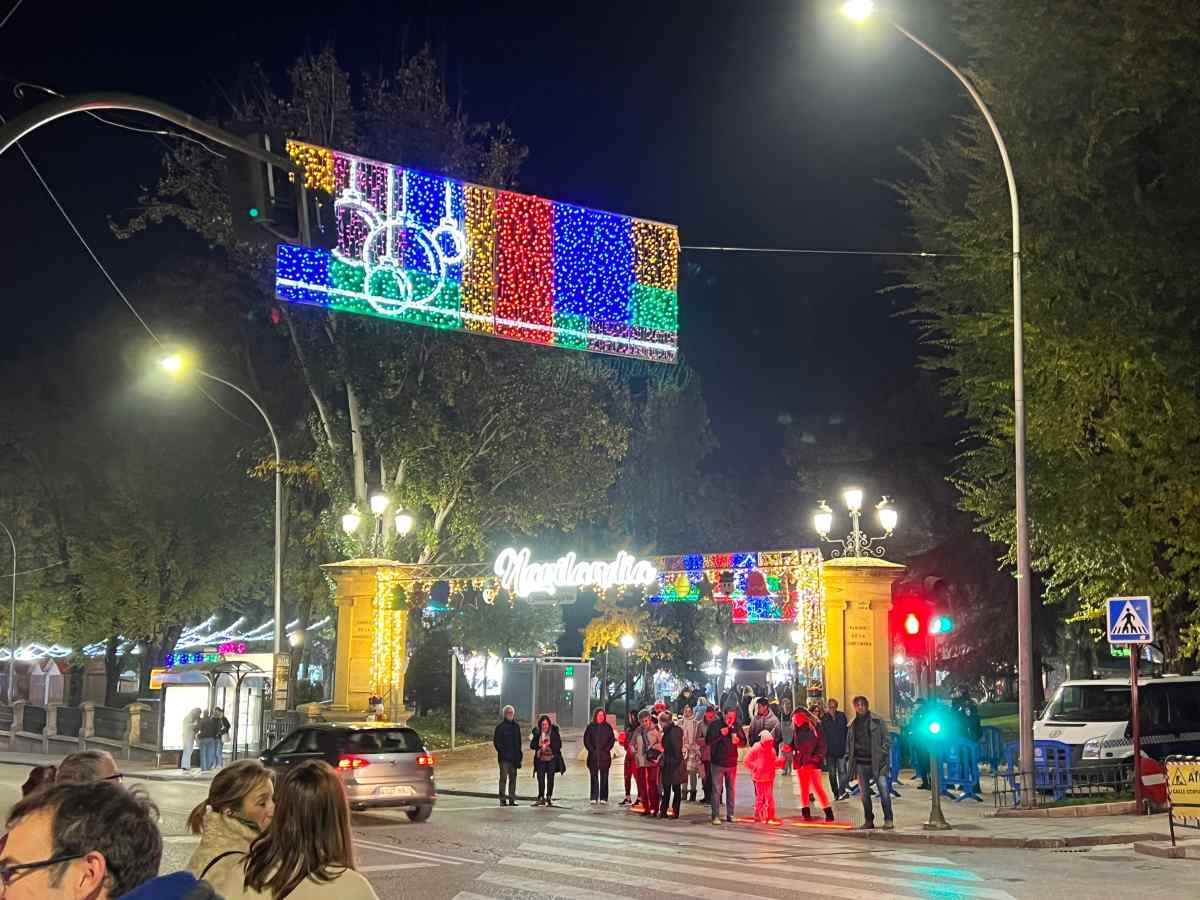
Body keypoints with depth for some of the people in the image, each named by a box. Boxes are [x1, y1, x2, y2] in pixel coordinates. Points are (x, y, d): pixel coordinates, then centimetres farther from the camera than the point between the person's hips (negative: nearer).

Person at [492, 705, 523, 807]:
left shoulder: (516, 726, 13)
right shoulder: (500, 726, -4)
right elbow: (496, 741, -5)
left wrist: (519, 754, 11)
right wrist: (502, 751, -13)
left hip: (514, 757, 5)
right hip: (504, 757, -5)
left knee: (513, 778, 8)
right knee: (504, 778, -6)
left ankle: (512, 799, 13)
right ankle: (503, 799, -5)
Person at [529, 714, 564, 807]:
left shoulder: (554, 732, -1)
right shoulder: (537, 732, 5)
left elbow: (558, 745, -5)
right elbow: (532, 745, 4)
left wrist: (549, 744, -18)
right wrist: (540, 745, -14)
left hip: (551, 759, -1)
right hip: (540, 759, 1)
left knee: (550, 778, 3)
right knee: (540, 779, -4)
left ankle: (549, 797, 12)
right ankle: (541, 798, 3)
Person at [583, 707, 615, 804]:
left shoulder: (608, 727, 7)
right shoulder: (590, 727, 7)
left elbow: (612, 739, 5)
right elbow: (586, 740, 6)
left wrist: (606, 749, -7)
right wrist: (591, 750, -6)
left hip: (605, 756, 0)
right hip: (593, 756, 0)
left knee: (604, 777, 0)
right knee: (594, 777, -1)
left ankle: (603, 798, 2)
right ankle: (594, 798, 2)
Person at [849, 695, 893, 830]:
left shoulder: (877, 721, 1)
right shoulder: (853, 724, 12)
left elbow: (887, 740, 0)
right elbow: (851, 743, 17)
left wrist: (882, 754, -11)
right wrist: (851, 757, 6)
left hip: (877, 762, -4)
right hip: (861, 763, 4)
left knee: (884, 792, -9)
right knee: (864, 794, 8)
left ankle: (888, 820, -3)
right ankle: (868, 820, 17)